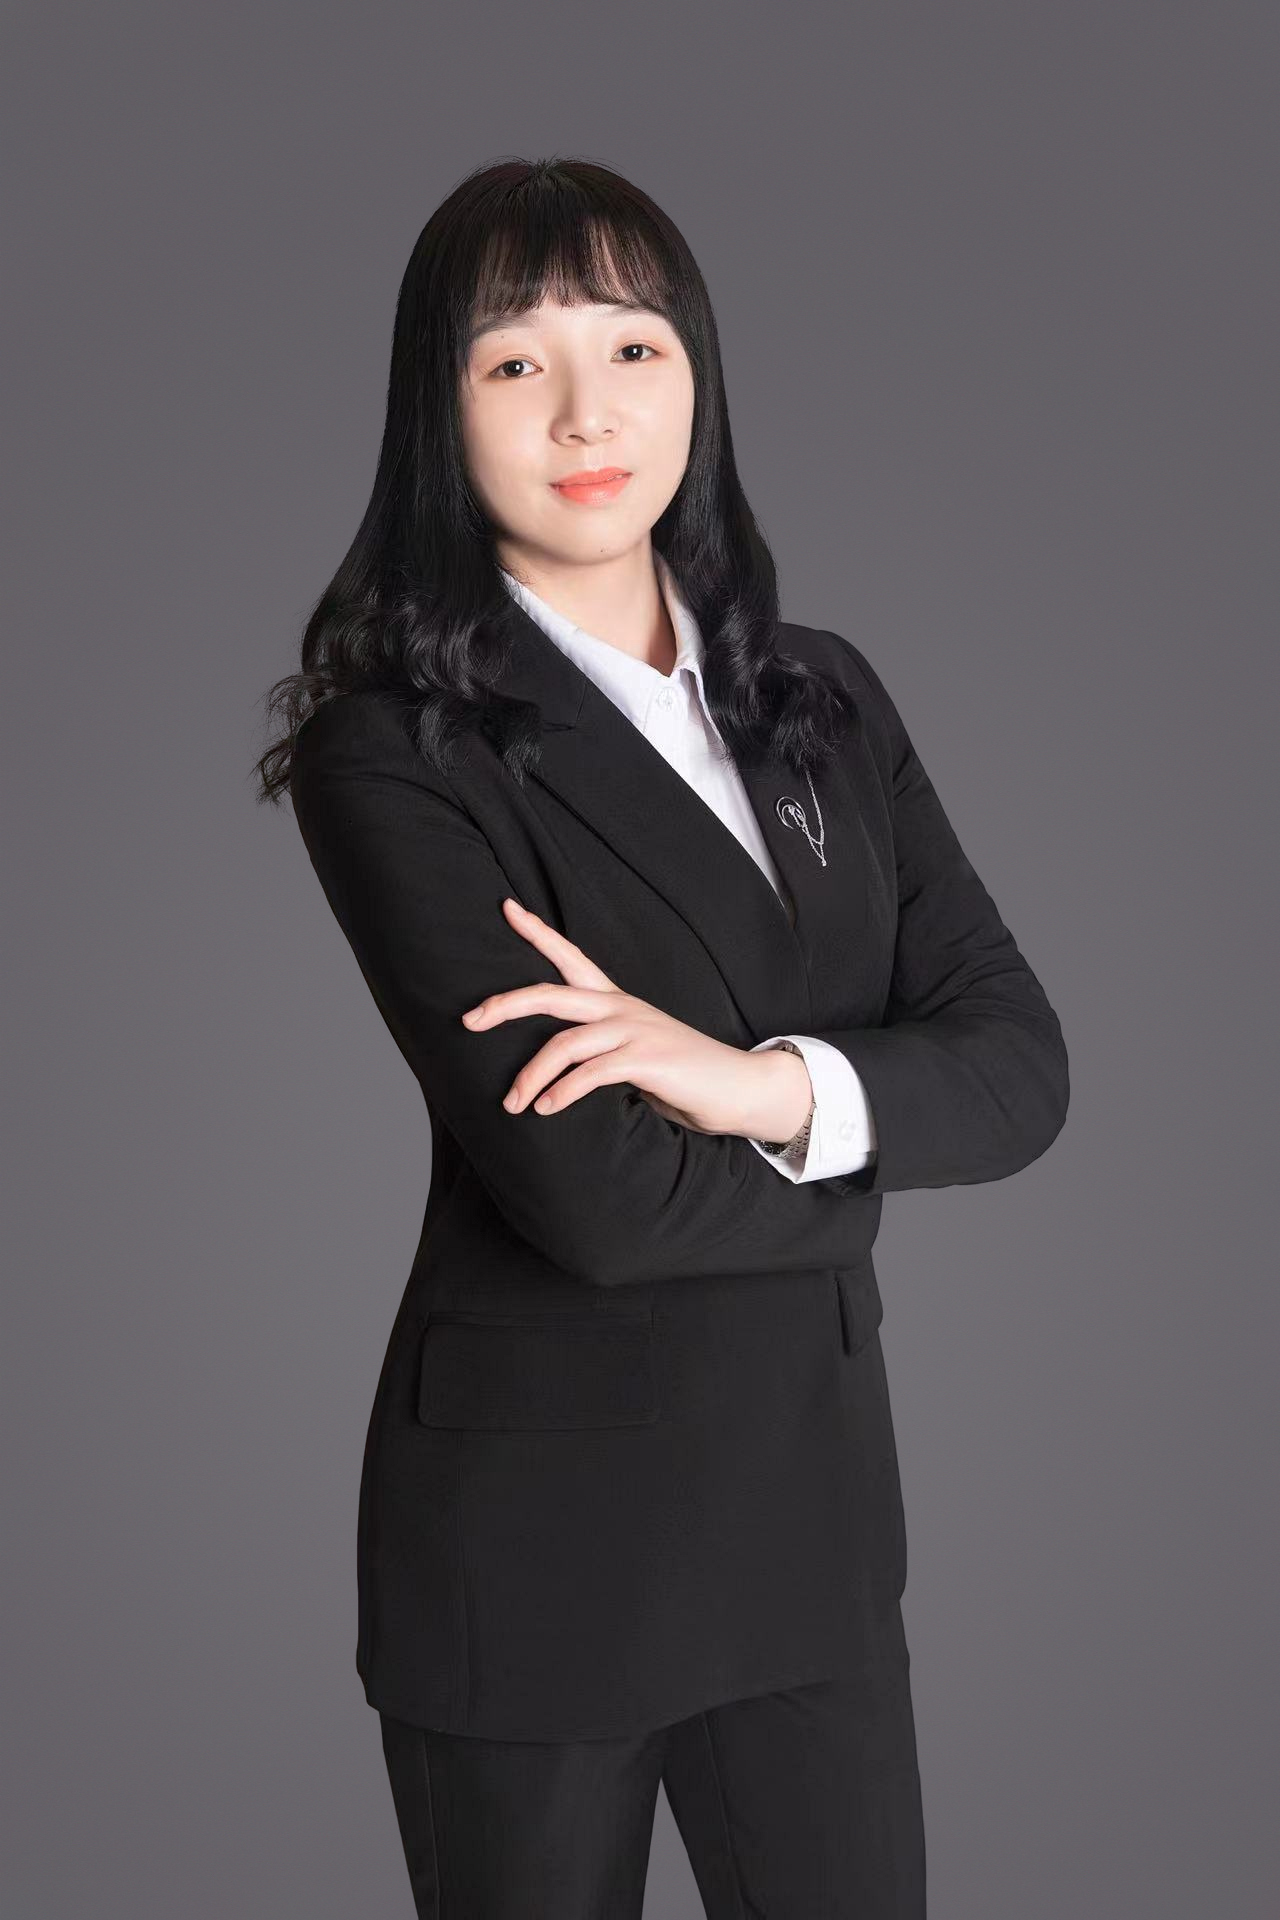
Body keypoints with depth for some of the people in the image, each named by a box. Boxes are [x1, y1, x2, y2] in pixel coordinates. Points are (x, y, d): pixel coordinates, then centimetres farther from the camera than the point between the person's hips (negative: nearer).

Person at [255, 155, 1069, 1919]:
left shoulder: (822, 698, 5)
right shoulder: (399, 751, -13)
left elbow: (1020, 1063, -3)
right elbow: (589, 1192, -22)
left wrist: (766, 1086, -21)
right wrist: (857, 1158, -7)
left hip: (813, 1504, 5)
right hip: (537, 1541, -4)